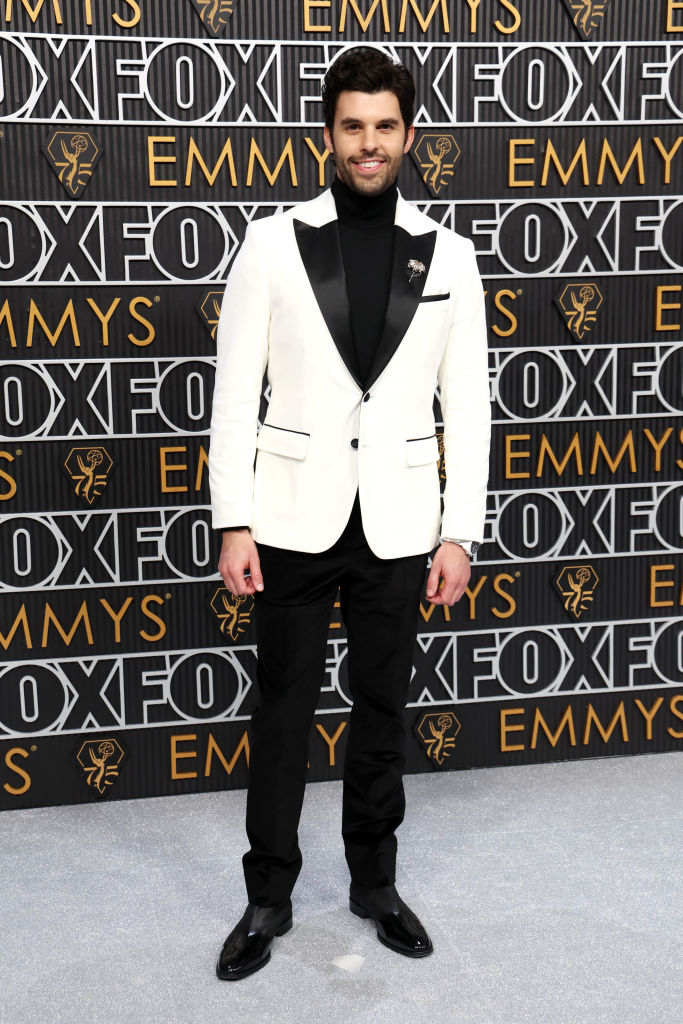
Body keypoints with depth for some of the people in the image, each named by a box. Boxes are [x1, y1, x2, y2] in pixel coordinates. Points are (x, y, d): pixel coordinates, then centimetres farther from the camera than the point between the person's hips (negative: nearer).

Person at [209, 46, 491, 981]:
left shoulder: (448, 255, 2)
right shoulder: (274, 243, -3)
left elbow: (467, 403, 3)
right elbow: (235, 393, -3)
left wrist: (459, 533, -1)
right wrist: (234, 525, -7)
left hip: (395, 525, 2)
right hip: (296, 520, -1)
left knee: (383, 710, 13)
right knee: (283, 711, 8)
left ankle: (375, 881, 32)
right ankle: (269, 898, 24)